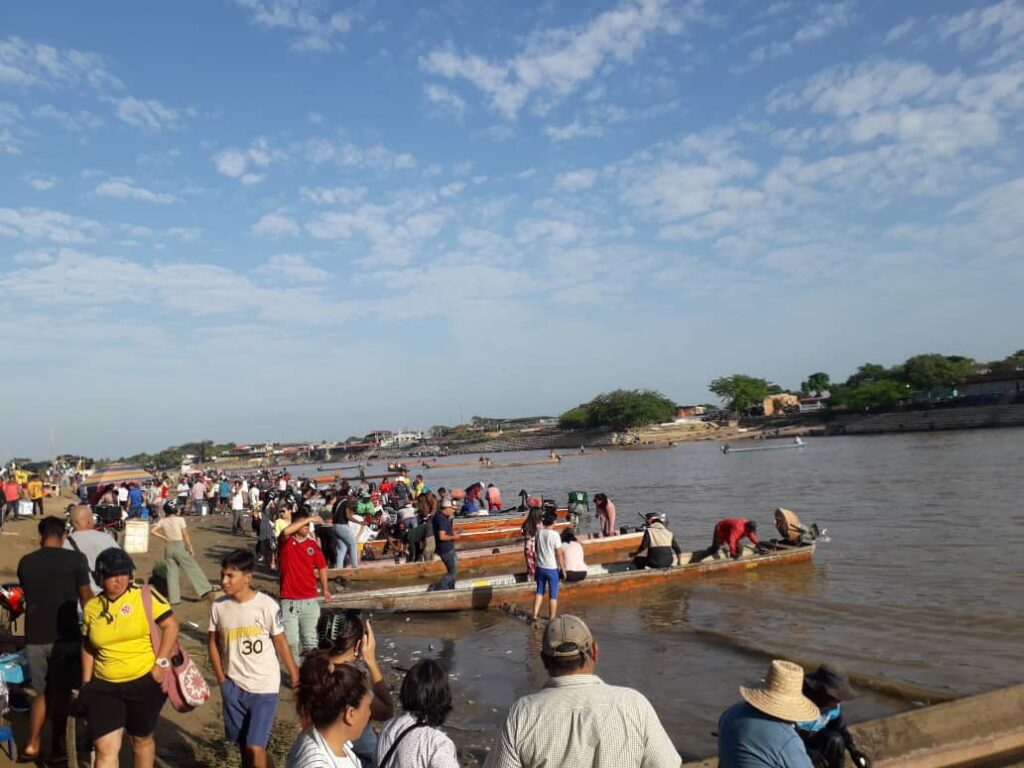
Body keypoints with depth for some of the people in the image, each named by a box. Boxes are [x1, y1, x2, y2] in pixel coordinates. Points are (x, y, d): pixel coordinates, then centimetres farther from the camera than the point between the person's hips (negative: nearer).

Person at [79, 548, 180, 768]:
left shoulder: (145, 596, -10)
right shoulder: (92, 607, 3)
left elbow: (171, 625, -10)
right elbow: (88, 648, 14)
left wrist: (161, 662, -15)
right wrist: (86, 684, 13)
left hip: (145, 682, -2)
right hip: (104, 686, 3)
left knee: (141, 739, 16)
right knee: (105, 748, -2)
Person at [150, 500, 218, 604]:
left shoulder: (163, 521, 5)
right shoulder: (180, 519, -6)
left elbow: (152, 531, 0)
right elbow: (185, 535, -7)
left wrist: (164, 538, 6)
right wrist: (191, 548, -2)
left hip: (169, 548, 5)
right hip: (180, 546, -4)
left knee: (172, 572, 8)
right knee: (192, 568, 0)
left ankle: (174, 598, 9)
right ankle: (205, 590, -2)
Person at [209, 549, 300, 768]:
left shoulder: (267, 605, -17)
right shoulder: (218, 606, -5)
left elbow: (281, 643, -7)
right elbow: (213, 642, 8)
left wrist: (296, 679, -2)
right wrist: (221, 679, 2)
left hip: (264, 687, -4)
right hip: (233, 686, 4)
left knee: (255, 747, -7)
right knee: (243, 744, 16)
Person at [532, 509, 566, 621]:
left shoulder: (539, 532, -3)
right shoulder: (555, 534, -18)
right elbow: (559, 554, -14)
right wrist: (563, 569, -6)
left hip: (540, 567, 5)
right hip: (552, 568, -5)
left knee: (539, 591, 20)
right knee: (553, 595, 8)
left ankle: (535, 614, 21)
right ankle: (552, 618, 14)